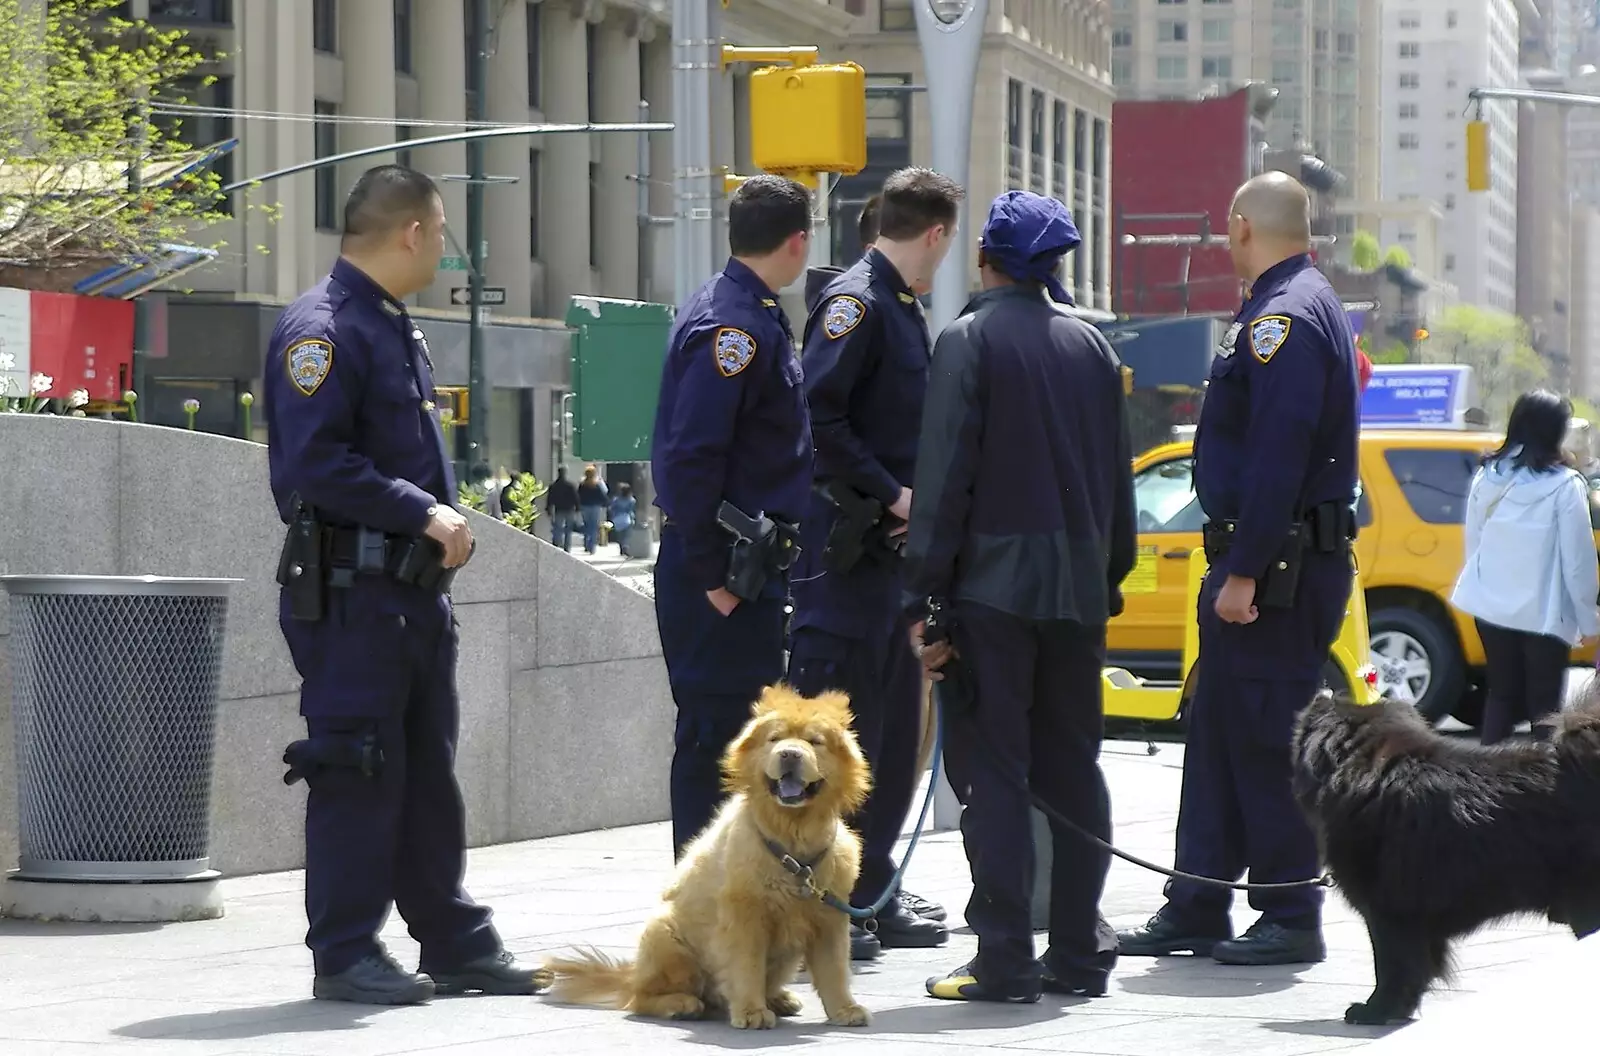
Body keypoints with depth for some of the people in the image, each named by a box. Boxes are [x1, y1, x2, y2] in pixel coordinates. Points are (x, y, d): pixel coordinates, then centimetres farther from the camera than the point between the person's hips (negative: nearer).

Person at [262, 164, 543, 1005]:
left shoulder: (394, 327, 18)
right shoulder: (322, 328, -14)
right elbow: (315, 462, -23)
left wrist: (444, 523, 10)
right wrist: (423, 513, -21)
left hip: (415, 587, 10)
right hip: (350, 591, -10)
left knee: (429, 771, 13)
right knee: (357, 770, -5)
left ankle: (455, 943, 20)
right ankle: (345, 954, 1)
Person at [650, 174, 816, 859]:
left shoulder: (754, 316, 14)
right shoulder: (735, 327, -17)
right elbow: (691, 458, -24)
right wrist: (710, 575, -22)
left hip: (754, 566, 10)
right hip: (726, 568, -10)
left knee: (746, 728, 15)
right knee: (716, 737, -6)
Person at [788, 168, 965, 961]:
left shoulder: (902, 310, 19)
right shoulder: (854, 301, -12)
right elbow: (818, 415, -21)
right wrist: (888, 493, -19)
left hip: (895, 547, 10)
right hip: (847, 547, -10)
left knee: (893, 728, 13)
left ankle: (870, 895, 19)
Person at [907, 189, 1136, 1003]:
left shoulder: (968, 341, -7)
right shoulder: (1090, 344, 11)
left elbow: (944, 479, -11)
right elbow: (1118, 478, 16)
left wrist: (926, 599, -10)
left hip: (993, 585, -6)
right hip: (1078, 589, 6)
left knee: (992, 772, -4)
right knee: (1072, 770, 11)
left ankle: (1004, 959, -6)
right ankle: (1078, 952, 13)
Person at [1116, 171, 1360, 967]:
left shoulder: (1285, 318, -15)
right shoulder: (1302, 306, 18)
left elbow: (1278, 454, -23)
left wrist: (1245, 571, -24)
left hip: (1277, 569, -11)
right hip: (1272, 562, 11)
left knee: (1265, 739, -6)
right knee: (1217, 731, 13)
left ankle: (1291, 919, -1)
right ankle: (1195, 909, 18)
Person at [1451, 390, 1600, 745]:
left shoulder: (1487, 477, 0)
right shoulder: (1564, 485, -15)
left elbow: (1473, 542, 7)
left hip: (1491, 605, 5)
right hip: (1544, 612, -5)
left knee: (1501, 694, 15)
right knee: (1544, 703, 3)